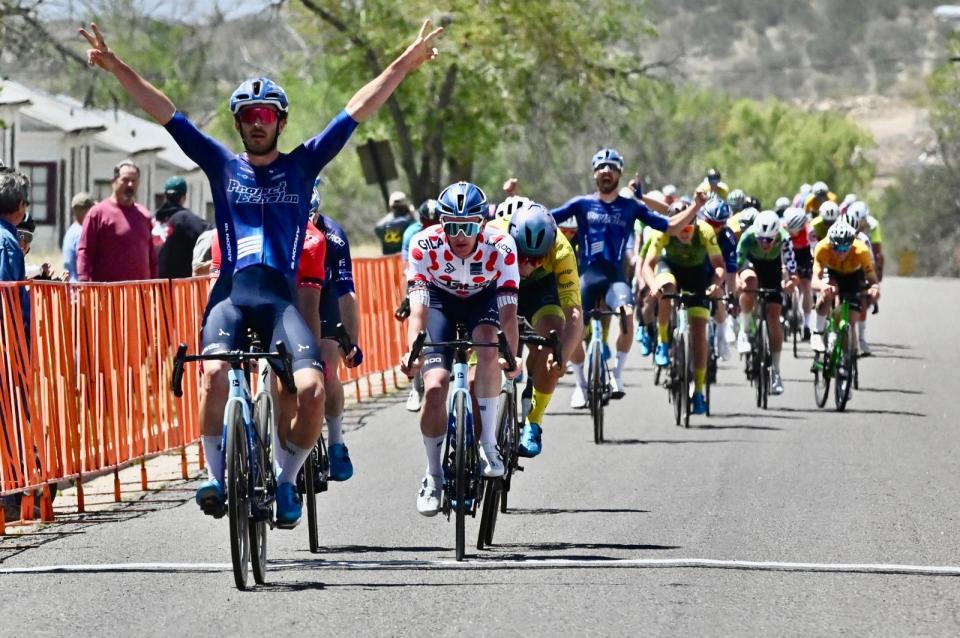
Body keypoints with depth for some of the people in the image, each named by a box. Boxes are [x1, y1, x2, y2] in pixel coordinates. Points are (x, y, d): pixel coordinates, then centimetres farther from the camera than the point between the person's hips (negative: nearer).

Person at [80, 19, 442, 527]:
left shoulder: (302, 165, 13)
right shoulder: (222, 164, 14)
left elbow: (358, 110, 9)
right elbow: (164, 113, 9)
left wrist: (405, 64, 5)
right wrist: (116, 68, 2)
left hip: (281, 298, 0)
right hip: (231, 294, 0)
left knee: (311, 387, -21)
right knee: (215, 373, -29)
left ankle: (286, 481, 2)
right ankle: (216, 476, -14)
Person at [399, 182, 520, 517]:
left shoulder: (500, 246, -33)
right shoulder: (424, 245, -33)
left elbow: (508, 309, -35)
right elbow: (418, 307, -37)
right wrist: (412, 352, -52)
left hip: (483, 298, 0)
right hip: (440, 299, 0)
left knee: (489, 348, -33)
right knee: (434, 386, -16)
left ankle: (488, 445, -22)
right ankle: (433, 474, 4)